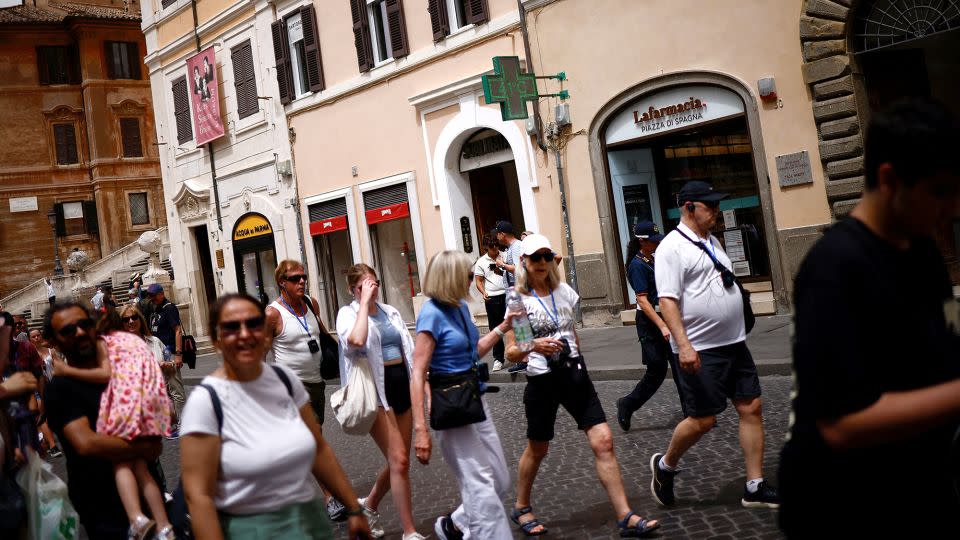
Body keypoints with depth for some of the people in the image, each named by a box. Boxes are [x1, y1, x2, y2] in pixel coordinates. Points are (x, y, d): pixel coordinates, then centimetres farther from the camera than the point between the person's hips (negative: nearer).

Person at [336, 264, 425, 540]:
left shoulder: (391, 311, 13)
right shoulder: (348, 313, -4)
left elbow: (409, 349, 16)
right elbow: (356, 340, -28)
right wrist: (365, 301, -19)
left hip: (402, 385, 6)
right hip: (376, 389, -6)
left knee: (399, 460, 13)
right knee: (399, 460, -11)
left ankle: (369, 504, 38)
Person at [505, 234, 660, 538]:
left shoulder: (565, 292, 6)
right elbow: (511, 353, -9)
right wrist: (533, 347, -28)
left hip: (575, 375, 4)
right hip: (542, 381, -3)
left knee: (603, 441, -5)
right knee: (537, 449, 11)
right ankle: (521, 508, 35)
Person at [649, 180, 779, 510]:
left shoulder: (712, 241, 16)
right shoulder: (672, 247, -11)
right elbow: (667, 300, -19)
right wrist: (683, 344, -27)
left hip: (734, 344, 8)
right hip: (699, 351, -8)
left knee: (752, 408, 6)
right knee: (703, 420, -3)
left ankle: (755, 488, 16)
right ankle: (665, 465, 24)